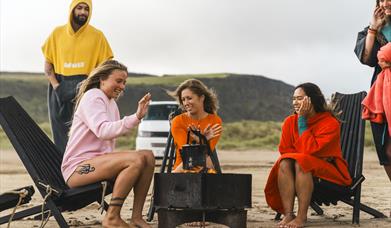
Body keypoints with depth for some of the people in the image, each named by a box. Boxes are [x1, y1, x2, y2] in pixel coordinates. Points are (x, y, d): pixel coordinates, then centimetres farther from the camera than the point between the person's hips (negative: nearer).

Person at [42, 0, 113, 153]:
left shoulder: (97, 36, 3)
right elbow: (48, 64, 10)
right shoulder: (57, 33, 9)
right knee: (60, 134, 3)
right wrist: (55, 85, -4)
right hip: (60, 88, 2)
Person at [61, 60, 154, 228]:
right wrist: (135, 117, -35)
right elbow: (103, 131, -27)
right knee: (136, 160, -28)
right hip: (77, 168, -9)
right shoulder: (93, 97, -9)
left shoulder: (111, 103, 21)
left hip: (97, 161, 9)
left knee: (148, 156, -9)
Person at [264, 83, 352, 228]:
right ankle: (288, 214, -32)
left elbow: (308, 150, -23)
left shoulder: (330, 123, -14)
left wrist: (302, 120, -20)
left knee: (301, 163, -33)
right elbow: (284, 150, -3)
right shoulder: (290, 121, 2)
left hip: (328, 170, -4)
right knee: (284, 163, -27)